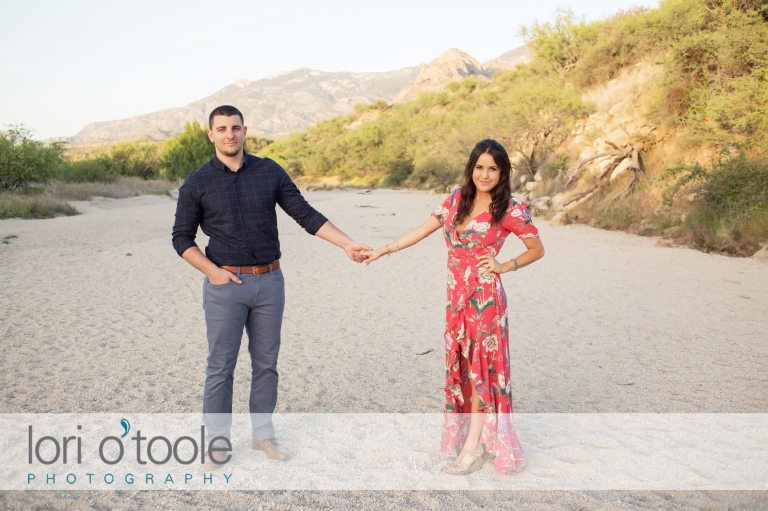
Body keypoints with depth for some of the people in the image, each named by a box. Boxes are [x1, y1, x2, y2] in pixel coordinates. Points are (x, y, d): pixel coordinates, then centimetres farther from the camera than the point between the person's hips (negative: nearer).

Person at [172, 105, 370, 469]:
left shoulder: (270, 172, 2)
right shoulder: (197, 183, -2)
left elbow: (306, 215, 2)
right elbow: (182, 238, 1)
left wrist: (347, 244, -5)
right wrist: (212, 271, -12)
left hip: (269, 281, 2)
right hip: (225, 284, -2)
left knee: (266, 362, 11)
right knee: (221, 366, 4)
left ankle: (263, 432, 26)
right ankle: (217, 439, 19)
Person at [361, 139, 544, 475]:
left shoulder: (509, 210, -8)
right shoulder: (457, 198, 6)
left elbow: (537, 249, 2)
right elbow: (424, 229, 9)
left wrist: (504, 267, -8)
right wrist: (382, 250, 7)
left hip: (484, 297, -5)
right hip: (457, 296, 6)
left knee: (479, 364, 1)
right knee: (463, 365, 11)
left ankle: (472, 447, 11)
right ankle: (476, 440, 24)